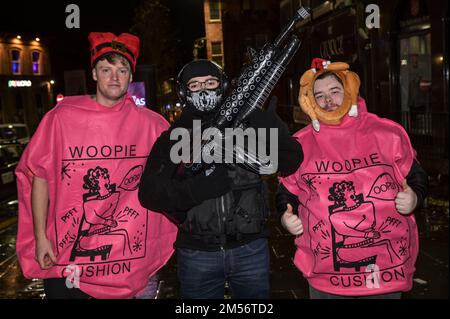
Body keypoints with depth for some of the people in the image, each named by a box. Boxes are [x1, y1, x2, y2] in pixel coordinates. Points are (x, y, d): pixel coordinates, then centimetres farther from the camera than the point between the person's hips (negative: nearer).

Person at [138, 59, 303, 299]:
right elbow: (149, 193, -8)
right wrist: (198, 188, -22)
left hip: (250, 249, 1)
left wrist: (269, 120, -17)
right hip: (197, 254, 0)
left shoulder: (247, 124, 3)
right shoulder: (174, 138, 1)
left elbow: (291, 162, -5)